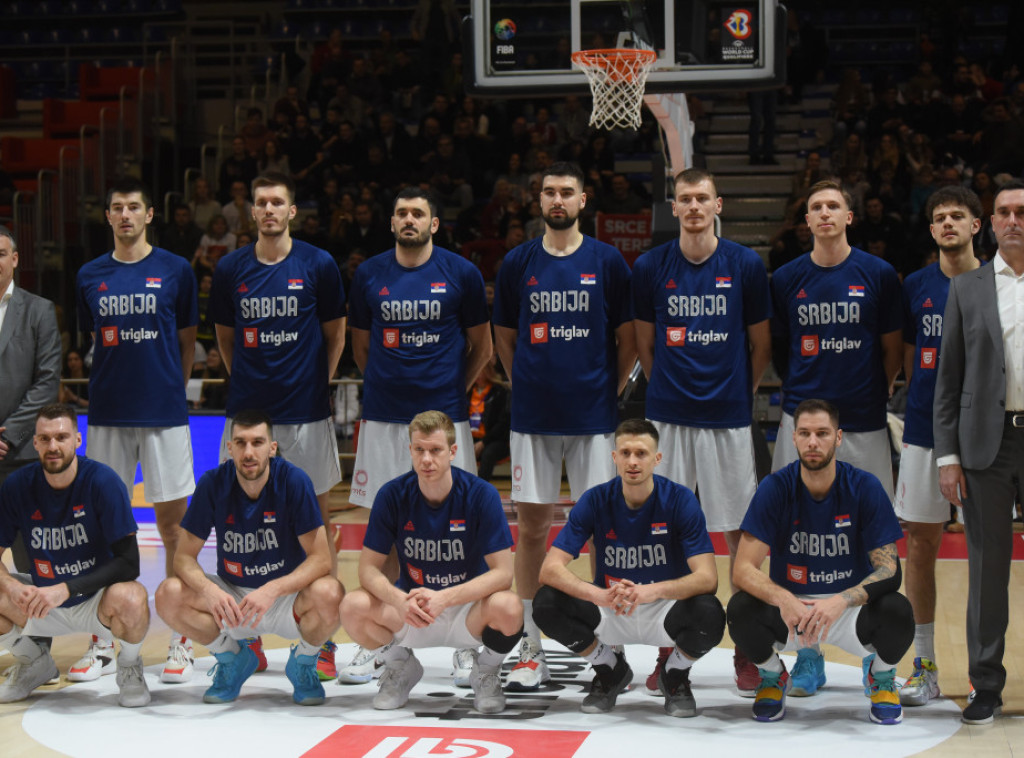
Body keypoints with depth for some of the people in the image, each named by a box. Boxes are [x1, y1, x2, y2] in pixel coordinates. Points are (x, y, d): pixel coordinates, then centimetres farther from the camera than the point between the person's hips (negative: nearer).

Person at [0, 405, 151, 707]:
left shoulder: (102, 481, -18)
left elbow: (129, 562, -22)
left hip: (96, 600, -4)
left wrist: (66, 589, -32)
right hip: (41, 600, 4)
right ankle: (34, 662, 10)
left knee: (130, 598, -36)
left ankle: (129, 666, -1)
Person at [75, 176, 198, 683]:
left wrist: (171, 390, 8)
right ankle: (102, 644, 12)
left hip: (164, 413, -2)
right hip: (107, 414, 3)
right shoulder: (90, 276, 8)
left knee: (171, 520, 1)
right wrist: (112, 385, 11)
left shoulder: (175, 270, 1)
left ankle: (180, 640, 9)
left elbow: (186, 341, 8)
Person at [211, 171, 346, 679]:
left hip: (306, 411, -2)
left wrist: (318, 382, 3)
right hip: (247, 409, 2)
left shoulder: (318, 265, -1)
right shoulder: (230, 269, 5)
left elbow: (335, 335, 8)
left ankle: (322, 641, 7)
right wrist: (248, 382, 10)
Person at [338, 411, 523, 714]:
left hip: (470, 611, -2)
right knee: (353, 607, -27)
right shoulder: (392, 495, -11)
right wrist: (401, 601, -32)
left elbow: (502, 573, -19)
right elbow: (369, 568, -9)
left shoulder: (481, 494, -16)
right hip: (409, 609, 2)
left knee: (508, 608, -35)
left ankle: (486, 671, 2)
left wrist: (443, 598, -33)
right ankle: (401, 667, 6)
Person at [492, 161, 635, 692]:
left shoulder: (607, 261, 1)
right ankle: (531, 651, 10)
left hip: (593, 414, -1)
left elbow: (628, 337, 6)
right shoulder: (517, 264, 6)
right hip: (533, 415, 1)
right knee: (532, 527, 3)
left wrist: (613, 390, 1)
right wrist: (526, 386, 8)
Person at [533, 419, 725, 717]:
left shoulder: (680, 500, -15)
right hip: (610, 612, 2)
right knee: (546, 604, -25)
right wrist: (599, 595, -39)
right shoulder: (595, 500, -11)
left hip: (666, 608, -2)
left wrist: (653, 591, -42)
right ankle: (610, 671, 4)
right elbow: (550, 568, -18)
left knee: (709, 616, -35)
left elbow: (707, 577, -23)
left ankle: (675, 674, 2)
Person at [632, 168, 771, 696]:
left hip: (728, 415, -1)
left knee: (740, 533, 3)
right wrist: (667, 390, 10)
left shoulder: (745, 265, 0)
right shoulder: (651, 267, 2)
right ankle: (669, 651, 14)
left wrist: (740, 392, 9)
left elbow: (760, 342, 9)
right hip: (668, 415, 1)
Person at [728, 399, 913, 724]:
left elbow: (889, 570, -16)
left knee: (896, 610, -32)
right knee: (741, 609, -31)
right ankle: (773, 676, 5)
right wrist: (783, 600, -38)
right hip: (790, 604, 0)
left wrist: (841, 601, -36)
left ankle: (881, 675, 6)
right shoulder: (775, 488, -11)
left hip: (851, 608, 0)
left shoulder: (865, 487, -11)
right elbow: (743, 569, -16)